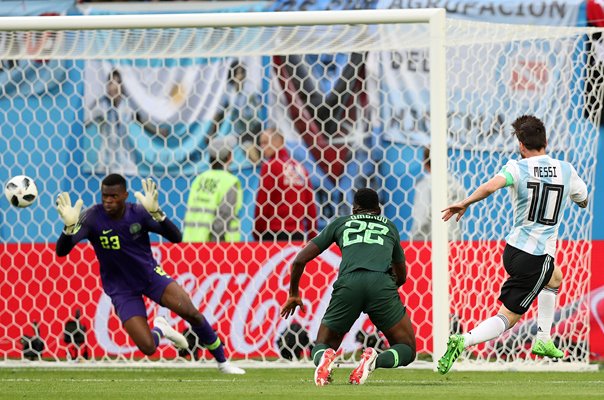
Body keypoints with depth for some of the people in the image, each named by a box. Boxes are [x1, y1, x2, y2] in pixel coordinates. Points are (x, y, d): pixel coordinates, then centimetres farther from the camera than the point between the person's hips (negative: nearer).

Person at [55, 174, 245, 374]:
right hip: (121, 289, -1)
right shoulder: (93, 217, -20)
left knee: (192, 313, -16)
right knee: (148, 348, -16)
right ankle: (159, 330, 23)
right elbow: (61, 251, -27)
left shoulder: (138, 213, -16)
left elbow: (175, 237, -22)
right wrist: (70, 226, -48)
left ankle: (222, 362, 8)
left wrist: (156, 213, -40)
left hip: (150, 273, 1)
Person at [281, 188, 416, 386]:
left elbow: (300, 260, 25)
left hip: (348, 283, 0)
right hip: (381, 284, 0)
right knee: (407, 349, 13)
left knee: (321, 347, 18)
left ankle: (325, 358, -21)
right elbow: (402, 276, 43)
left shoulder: (340, 223, 28)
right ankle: (375, 360, -22)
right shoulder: (389, 227, 31)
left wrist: (293, 294, 40)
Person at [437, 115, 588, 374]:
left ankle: (543, 341, 29)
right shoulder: (566, 170, -2)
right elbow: (583, 201, 18)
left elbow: (490, 187, -29)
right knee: (508, 317, 6)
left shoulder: (518, 168, -7)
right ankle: (465, 341, -16)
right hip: (537, 258, -3)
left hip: (513, 248, 3)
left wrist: (464, 203, -18)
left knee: (554, 278, 32)